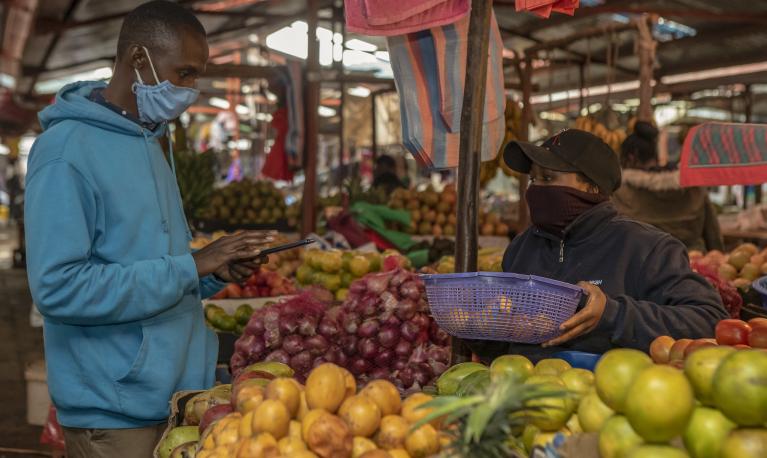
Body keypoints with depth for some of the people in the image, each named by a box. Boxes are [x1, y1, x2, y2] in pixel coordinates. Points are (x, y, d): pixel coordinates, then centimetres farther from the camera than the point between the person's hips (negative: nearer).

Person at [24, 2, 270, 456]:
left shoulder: (152, 141, 11)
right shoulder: (67, 148, -16)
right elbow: (58, 286, -23)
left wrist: (214, 272, -1)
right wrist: (191, 266, -21)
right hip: (117, 410, -8)